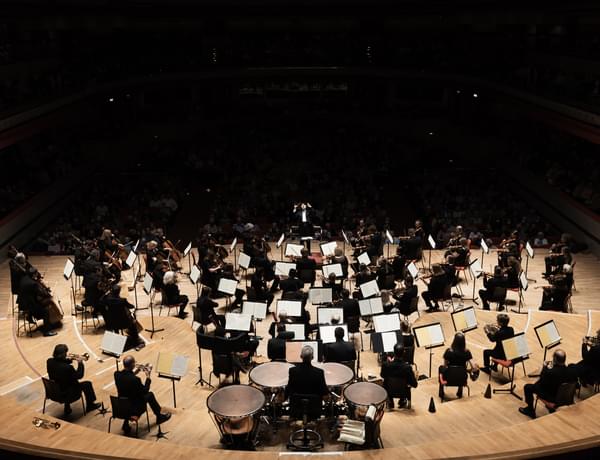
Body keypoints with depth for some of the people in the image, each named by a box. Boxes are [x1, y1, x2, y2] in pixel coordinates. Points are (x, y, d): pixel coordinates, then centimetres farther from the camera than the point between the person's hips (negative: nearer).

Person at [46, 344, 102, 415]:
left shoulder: (49, 361, -15)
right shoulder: (68, 367, -34)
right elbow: (79, 376, -17)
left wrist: (69, 360, -1)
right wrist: (80, 363, -9)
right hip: (66, 393, -6)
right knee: (87, 384, 14)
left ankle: (67, 409, 39)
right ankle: (90, 405, 37)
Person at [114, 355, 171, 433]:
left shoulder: (116, 374, -14)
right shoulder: (135, 379, -31)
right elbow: (145, 391, -13)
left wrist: (133, 373, 5)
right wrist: (148, 377, -6)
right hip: (135, 409, -5)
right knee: (150, 394, 18)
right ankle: (160, 416, 39)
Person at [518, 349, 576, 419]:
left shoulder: (549, 372, -36)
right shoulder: (570, 371, -22)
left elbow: (540, 382, -17)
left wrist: (545, 367, -7)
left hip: (551, 397, -5)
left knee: (527, 387, 12)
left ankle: (530, 411, 27)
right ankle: (551, 408, 47)